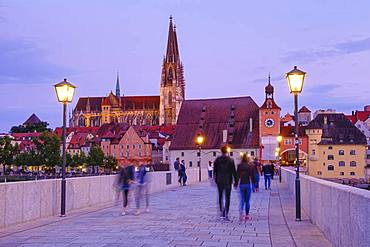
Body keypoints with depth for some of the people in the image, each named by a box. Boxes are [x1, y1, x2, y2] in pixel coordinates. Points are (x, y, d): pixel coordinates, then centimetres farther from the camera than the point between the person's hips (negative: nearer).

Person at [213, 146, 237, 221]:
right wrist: (235, 181, 3)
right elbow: (234, 171, -4)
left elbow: (214, 171, 4)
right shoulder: (230, 160, -6)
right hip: (228, 181, -2)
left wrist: (215, 179, 15)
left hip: (219, 181, 2)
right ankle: (226, 214, -4)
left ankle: (221, 211, 15)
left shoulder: (217, 160, -1)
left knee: (220, 196, 16)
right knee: (227, 197, 1)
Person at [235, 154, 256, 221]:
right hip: (249, 184, 0)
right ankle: (247, 215, 12)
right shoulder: (251, 166, -4)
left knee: (242, 199, 9)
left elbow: (237, 175, -2)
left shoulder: (239, 166, -4)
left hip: (241, 184, 1)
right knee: (247, 200, 9)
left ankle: (241, 213, -13)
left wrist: (236, 184, 6)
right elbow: (253, 176, -1)